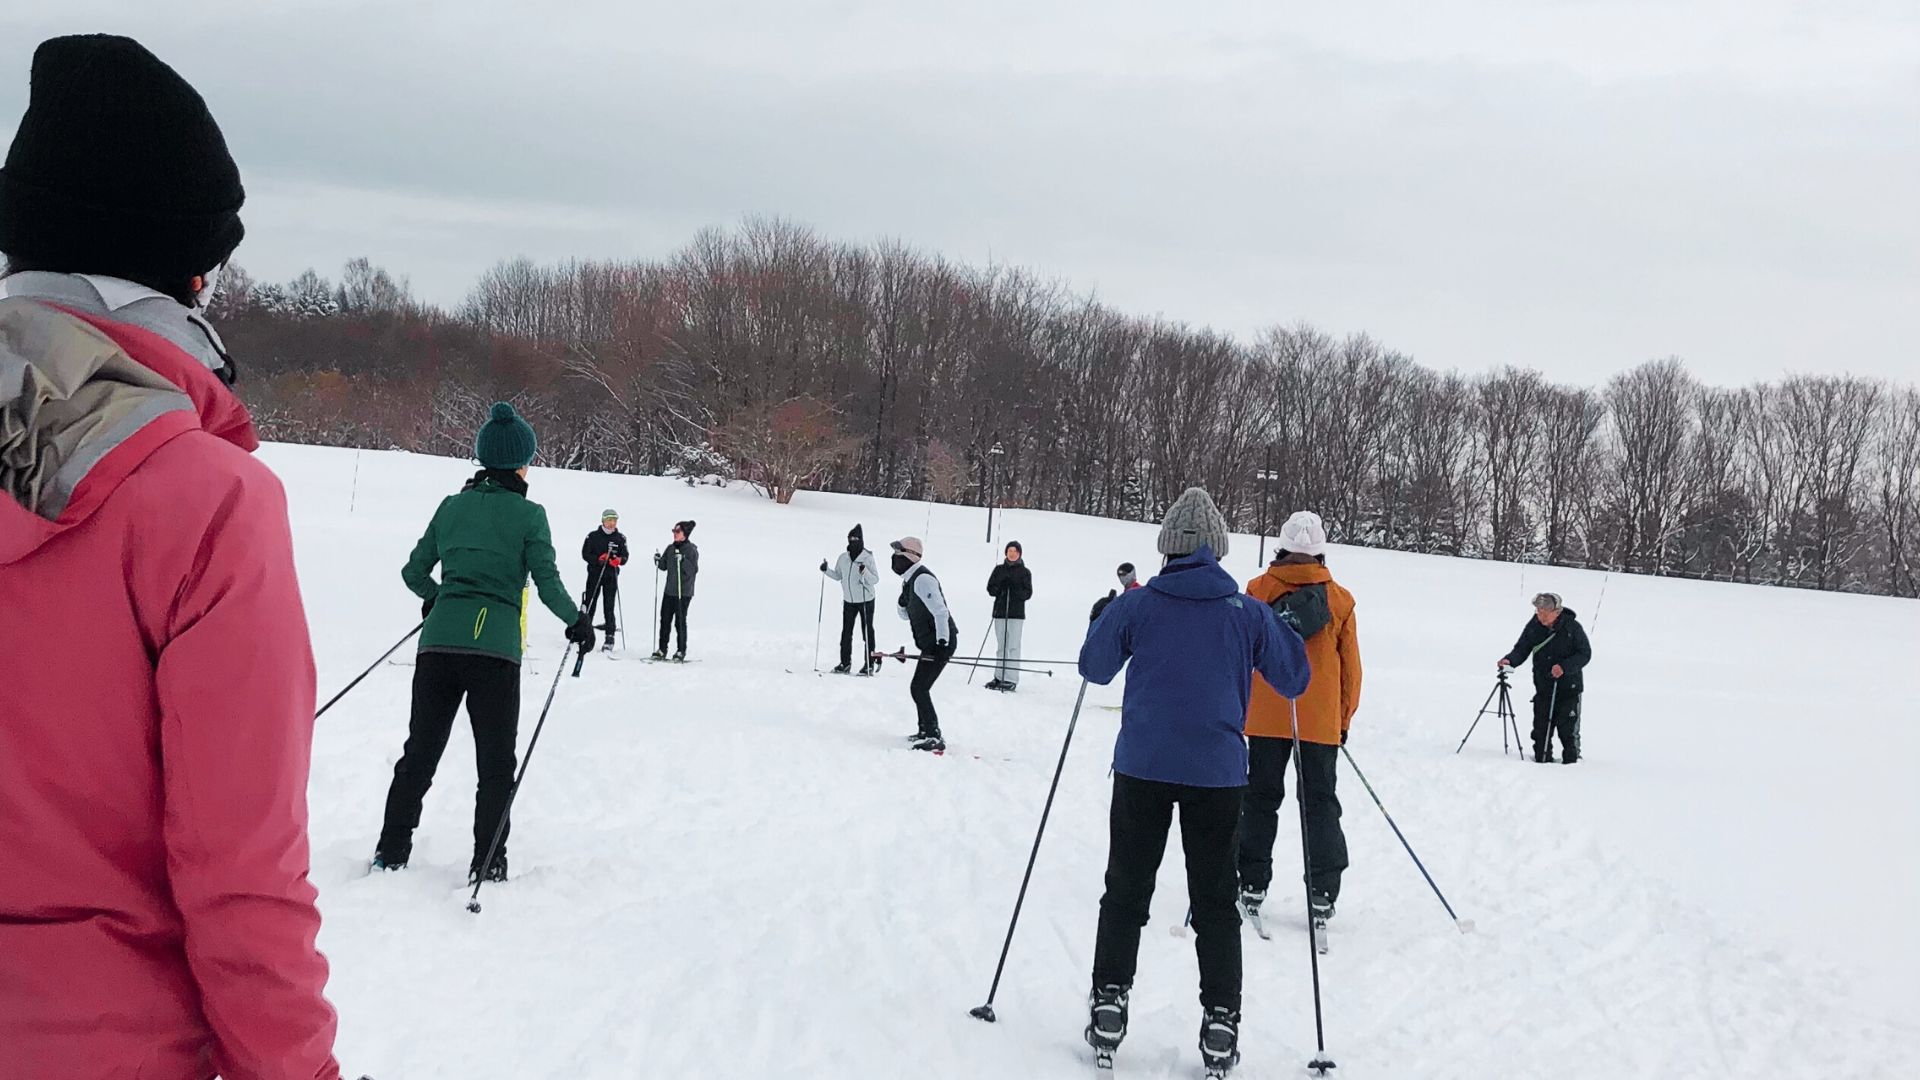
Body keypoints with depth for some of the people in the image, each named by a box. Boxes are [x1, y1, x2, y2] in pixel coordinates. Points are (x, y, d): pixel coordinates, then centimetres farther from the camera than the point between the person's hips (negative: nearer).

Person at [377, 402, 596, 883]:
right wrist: (579, 622, 12)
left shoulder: (451, 506, 10)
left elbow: (414, 572, 16)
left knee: (419, 753, 14)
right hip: (494, 647, -4)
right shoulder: (528, 514, -3)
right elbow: (549, 586, -6)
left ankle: (391, 852, 16)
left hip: (438, 644, 4)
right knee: (495, 763, 7)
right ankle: (487, 864, 6)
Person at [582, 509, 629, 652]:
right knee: (589, 604, 2)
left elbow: (625, 556, 7)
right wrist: (598, 559, -17)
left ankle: (610, 637, -2)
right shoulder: (593, 536, 2)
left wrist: (619, 560, -16)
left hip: (611, 576, 0)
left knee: (609, 607, -3)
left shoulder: (620, 538, 6)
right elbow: (585, 554, 0)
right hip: (594, 574, 0)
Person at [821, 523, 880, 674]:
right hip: (848, 600, 5)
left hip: (866, 601, -5)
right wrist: (826, 570, -2)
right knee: (846, 632, 6)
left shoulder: (867, 558, -11)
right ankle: (845, 663, 13)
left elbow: (875, 579, -14)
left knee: (867, 632, 1)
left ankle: (869, 664, 8)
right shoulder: (843, 558, 3)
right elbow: (838, 576, 15)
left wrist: (865, 572, -31)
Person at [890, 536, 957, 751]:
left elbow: (940, 612, -23)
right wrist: (903, 599, 2)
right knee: (920, 688, 21)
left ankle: (934, 738, -14)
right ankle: (926, 731, 34)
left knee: (919, 689, -13)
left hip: (939, 643, -11)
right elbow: (905, 616, 22)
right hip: (930, 644, 11)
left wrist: (942, 642, -27)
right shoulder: (910, 580, 15)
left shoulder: (922, 579, -17)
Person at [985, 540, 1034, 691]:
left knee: (1013, 647, -8)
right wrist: (1000, 589, -13)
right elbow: (990, 589, 7)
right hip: (1000, 611, 4)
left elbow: (1028, 593, -2)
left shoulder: (1025, 572, 4)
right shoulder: (999, 569, 12)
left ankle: (1011, 680, -9)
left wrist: (1014, 590, -19)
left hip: (1017, 613, -3)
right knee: (1001, 646, 9)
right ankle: (999, 677, 14)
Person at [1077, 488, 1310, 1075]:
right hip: (1218, 773, 0)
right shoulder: (1248, 612, -3)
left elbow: (1095, 667, 8)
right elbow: (1294, 679, 5)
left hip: (1143, 767, 0)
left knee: (1125, 890, 12)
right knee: (1215, 900, 9)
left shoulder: (1135, 606, -5)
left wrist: (1112, 620, 25)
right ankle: (1220, 1021, 6)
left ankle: (1109, 1004, 11)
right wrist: (1284, 629, 23)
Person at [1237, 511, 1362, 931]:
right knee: (1320, 802, 8)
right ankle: (1322, 893, 4)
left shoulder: (1258, 591, -1)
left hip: (1265, 716, 0)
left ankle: (1252, 885, 9)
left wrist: (1236, 705, 12)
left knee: (1261, 798, 9)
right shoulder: (1339, 600, 2)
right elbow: (1350, 666, 6)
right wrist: (1345, 719, 15)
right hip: (1321, 719, 0)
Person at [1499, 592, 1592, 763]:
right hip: (1543, 688, 3)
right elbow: (1522, 649, 2)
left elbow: (1585, 654, -8)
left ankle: (1572, 760, 13)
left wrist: (1564, 667, -22)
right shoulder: (1534, 627, -2)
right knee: (1541, 729, 1)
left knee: (1568, 729, 0)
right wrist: (1510, 660, -19)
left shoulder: (1572, 627, -11)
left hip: (1569, 687, -3)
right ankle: (1542, 759, 12)